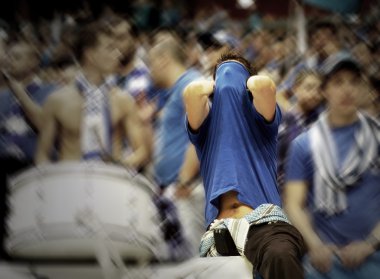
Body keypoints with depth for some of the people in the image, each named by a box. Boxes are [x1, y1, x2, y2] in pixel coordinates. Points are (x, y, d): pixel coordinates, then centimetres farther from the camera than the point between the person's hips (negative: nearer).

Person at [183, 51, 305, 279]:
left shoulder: (262, 122, 24)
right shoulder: (207, 130, 28)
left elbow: (264, 86, -1)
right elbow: (194, 92, 5)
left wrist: (244, 80, 22)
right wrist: (218, 83, 27)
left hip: (264, 222, -1)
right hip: (219, 233, 1)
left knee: (280, 257, -39)